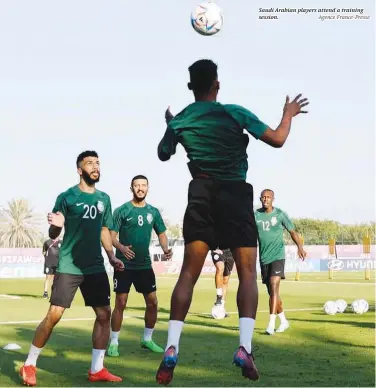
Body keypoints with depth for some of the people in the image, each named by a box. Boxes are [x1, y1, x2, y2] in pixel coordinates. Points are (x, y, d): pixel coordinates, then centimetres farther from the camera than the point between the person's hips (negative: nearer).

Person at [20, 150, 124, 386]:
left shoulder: (104, 199, 10)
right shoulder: (67, 197, -5)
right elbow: (53, 235, -2)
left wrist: (112, 257, 7)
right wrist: (56, 226, -24)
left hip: (95, 267, 5)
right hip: (69, 267, -5)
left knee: (104, 314, 2)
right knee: (54, 315, -8)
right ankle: (30, 365, 6)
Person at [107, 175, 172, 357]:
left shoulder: (153, 211, 6)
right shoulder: (121, 210, -7)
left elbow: (161, 233, 12)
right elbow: (112, 236, -9)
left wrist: (165, 249, -9)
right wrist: (121, 247, -30)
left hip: (145, 264, 4)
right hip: (124, 265, -4)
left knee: (153, 303, 6)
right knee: (120, 304, -4)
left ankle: (147, 339, 23)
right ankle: (114, 343, 6)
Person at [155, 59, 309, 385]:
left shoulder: (179, 120, 5)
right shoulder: (235, 113, -3)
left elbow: (164, 154, 22)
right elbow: (277, 139, 0)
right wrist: (289, 113, 17)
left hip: (201, 195, 2)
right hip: (236, 194, -2)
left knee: (189, 273, 4)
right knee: (247, 272, 3)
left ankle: (171, 349, -5)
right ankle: (245, 347, -12)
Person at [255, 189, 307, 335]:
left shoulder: (280, 214, -2)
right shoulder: (256, 215, 3)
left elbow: (292, 231, 1)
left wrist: (300, 247, -13)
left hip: (278, 256, -4)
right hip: (264, 257, 4)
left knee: (274, 286, -19)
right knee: (271, 291, 9)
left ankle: (271, 323, -21)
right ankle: (284, 321, 25)